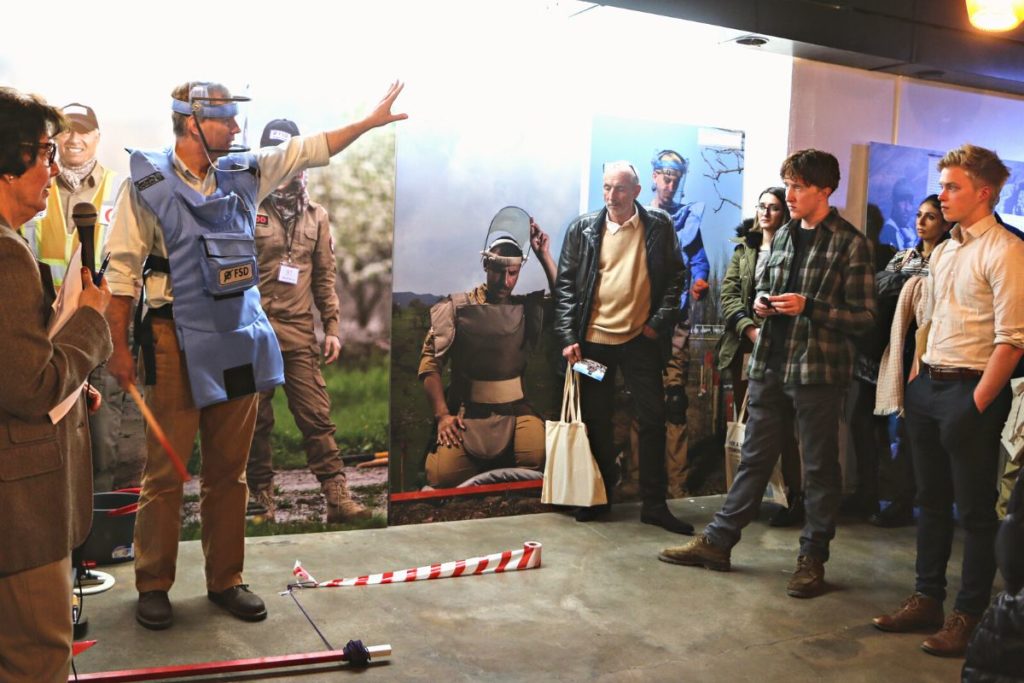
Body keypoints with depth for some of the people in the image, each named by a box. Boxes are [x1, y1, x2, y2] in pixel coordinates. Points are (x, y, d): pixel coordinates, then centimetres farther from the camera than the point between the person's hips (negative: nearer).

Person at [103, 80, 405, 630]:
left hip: (238, 338, 5)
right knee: (165, 470, 3)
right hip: (176, 342, -4)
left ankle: (225, 579, 24)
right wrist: (118, 348, -7)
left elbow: (310, 149, 15)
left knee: (228, 470, 11)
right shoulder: (148, 182, -5)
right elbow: (123, 269, -4)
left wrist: (371, 120, 12)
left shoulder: (244, 171, 8)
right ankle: (153, 584, 19)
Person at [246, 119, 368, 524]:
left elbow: (324, 276, 14)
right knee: (256, 419, 6)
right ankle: (261, 498, 18)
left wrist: (332, 327, 8)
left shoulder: (316, 216, 13)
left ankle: (337, 497, 0)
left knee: (317, 417, -1)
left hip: (300, 332, 2)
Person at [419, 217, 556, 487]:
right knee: (442, 475, -24)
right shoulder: (457, 307, 2)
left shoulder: (527, 307, 9)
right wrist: (442, 415, -12)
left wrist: (543, 255, -6)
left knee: (541, 458, -28)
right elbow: (430, 363, -1)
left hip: (515, 409, 1)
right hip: (467, 411, -1)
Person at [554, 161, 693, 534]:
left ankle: (654, 503, 13)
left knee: (653, 419, 2)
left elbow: (676, 276, 5)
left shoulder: (659, 225, 1)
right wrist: (567, 336, -5)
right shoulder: (583, 228, 2)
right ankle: (601, 495, 24)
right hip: (593, 339, 1)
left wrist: (660, 322, -4)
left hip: (640, 339, -1)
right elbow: (565, 283, 2)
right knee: (596, 420, 9)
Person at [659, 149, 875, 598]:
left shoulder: (850, 244, -7)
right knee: (753, 457, 14)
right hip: (770, 365, 6)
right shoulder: (782, 235, 12)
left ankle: (812, 558, 20)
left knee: (819, 467, 7)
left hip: (818, 371, -6)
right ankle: (717, 542, 22)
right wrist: (761, 302, 1)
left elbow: (864, 316, -9)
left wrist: (808, 307, -19)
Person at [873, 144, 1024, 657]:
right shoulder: (942, 252, 13)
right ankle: (926, 599, 27)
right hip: (928, 385, 8)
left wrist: (977, 404, -18)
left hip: (971, 390, -8)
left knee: (975, 510, 4)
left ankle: (968, 615, 15)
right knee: (931, 501, 15)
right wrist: (916, 377, 13)